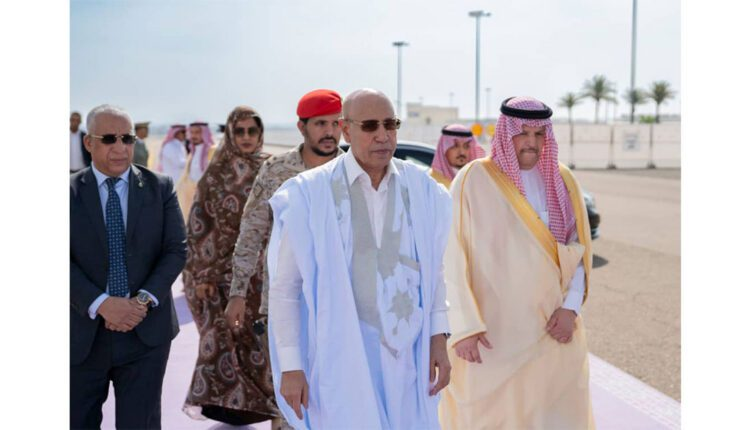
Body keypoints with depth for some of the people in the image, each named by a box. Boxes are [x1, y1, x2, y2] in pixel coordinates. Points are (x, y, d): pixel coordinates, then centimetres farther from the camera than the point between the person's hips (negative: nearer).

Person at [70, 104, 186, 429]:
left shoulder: (160, 188, 4)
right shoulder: (71, 192, 1)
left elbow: (176, 250, -1)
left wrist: (144, 299, -14)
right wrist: (101, 303, -19)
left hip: (146, 332, 0)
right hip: (84, 333, 0)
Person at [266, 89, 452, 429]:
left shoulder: (422, 190, 4)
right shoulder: (309, 195, -6)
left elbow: (434, 272, 12)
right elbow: (284, 286, -4)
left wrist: (439, 339, 5)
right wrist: (290, 366, -6)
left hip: (408, 359, 3)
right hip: (340, 360, -3)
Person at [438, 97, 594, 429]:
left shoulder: (562, 181, 5)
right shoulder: (474, 180, -8)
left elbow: (579, 249, 8)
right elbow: (452, 255, -10)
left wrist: (571, 308, -6)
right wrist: (464, 327, -15)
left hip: (551, 329, 4)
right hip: (491, 330, -3)